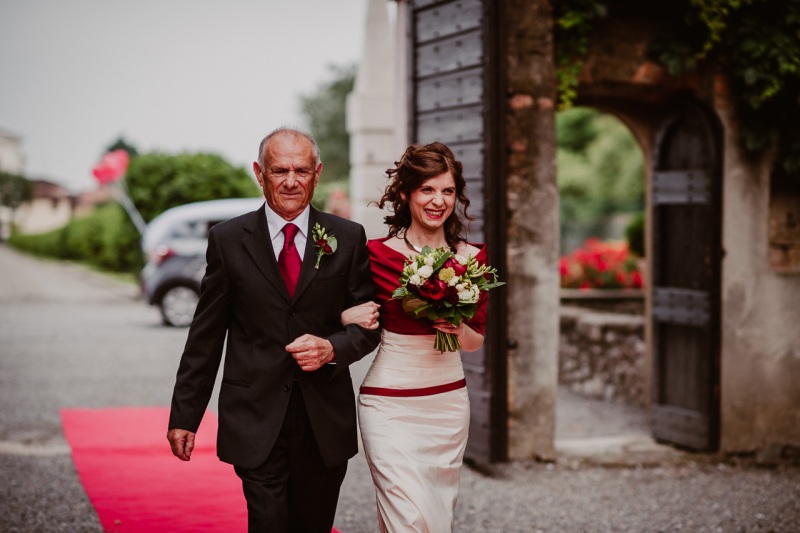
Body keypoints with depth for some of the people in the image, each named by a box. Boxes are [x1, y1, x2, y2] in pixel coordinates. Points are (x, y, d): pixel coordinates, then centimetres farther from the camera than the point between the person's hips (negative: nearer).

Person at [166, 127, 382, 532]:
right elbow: (205, 337, 3)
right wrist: (185, 416, 1)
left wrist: (333, 348, -14)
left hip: (325, 420, 2)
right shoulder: (228, 240, 1)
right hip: (256, 419, -2)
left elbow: (370, 323, 7)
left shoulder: (348, 238, 3)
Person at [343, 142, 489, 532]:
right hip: (390, 404, -4)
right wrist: (349, 317, -16)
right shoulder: (377, 254, -8)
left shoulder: (472, 258, 3)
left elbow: (476, 341, 11)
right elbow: (348, 313, 6)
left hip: (448, 402, 4)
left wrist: (457, 328, -9)